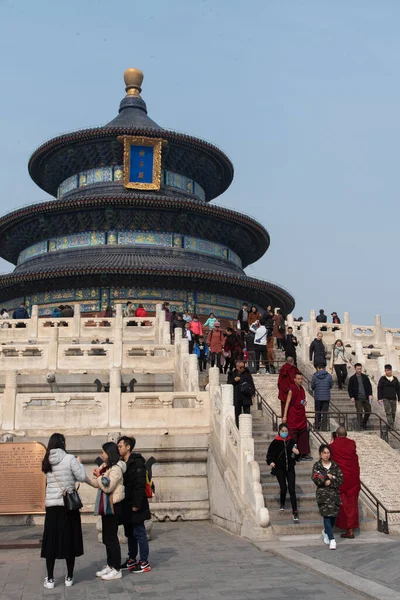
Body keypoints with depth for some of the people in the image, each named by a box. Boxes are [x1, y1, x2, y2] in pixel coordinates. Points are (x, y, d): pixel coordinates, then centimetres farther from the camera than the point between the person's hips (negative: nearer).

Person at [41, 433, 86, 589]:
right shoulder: (70, 459, -12)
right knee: (69, 540, 7)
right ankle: (69, 577, 15)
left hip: (51, 506, 3)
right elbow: (82, 477, -10)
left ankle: (50, 579, 11)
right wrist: (79, 463, 6)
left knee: (51, 541, 8)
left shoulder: (47, 461, 2)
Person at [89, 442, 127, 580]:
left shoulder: (116, 469, -16)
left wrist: (98, 476, -12)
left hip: (113, 506, -9)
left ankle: (116, 569, 2)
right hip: (106, 506, 9)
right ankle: (110, 565, 23)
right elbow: (97, 484, 11)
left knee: (111, 538, -4)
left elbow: (107, 487, -22)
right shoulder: (106, 467, 12)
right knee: (106, 537, 14)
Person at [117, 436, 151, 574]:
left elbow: (140, 485, -19)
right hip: (126, 506, 9)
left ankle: (144, 563, 6)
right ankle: (132, 560, 27)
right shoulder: (122, 463, 13)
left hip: (135, 507, -9)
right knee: (130, 534, 16)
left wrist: (136, 504, -21)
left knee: (139, 533, -2)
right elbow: (122, 483, 15)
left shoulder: (137, 462, -14)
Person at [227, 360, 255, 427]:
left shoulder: (247, 373, 9)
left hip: (246, 397, 0)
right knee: (237, 415, 4)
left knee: (247, 414, -4)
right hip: (236, 398, 0)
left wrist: (252, 392, 5)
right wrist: (234, 380, -11)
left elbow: (252, 383, 14)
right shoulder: (232, 374, 7)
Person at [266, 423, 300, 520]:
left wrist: (297, 453, -12)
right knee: (283, 488, 1)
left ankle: (295, 512, -2)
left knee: (292, 490, -3)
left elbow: (296, 457, 10)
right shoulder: (275, 442, -6)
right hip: (279, 469, -1)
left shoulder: (291, 442, 2)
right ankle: (282, 504, 32)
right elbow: (270, 454, 0)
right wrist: (270, 462, -19)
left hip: (290, 468, 1)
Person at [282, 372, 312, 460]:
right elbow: (287, 403, -12)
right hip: (293, 415, -7)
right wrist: (284, 416, -16)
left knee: (303, 434, 8)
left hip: (301, 415, 7)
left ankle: (304, 454, 14)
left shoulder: (302, 389, 11)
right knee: (293, 435, -4)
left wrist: (304, 403, 3)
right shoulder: (292, 389, -10)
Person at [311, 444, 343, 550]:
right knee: (327, 515, -13)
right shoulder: (317, 466, 1)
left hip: (335, 493, 3)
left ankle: (326, 531, 35)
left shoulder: (335, 465, 6)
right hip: (323, 494, -3)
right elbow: (315, 479, -10)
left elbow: (340, 479, 0)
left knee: (334, 515, 7)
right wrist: (328, 476, -12)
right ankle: (332, 539, -11)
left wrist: (330, 481, -13)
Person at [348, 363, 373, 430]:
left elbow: (369, 386, 12)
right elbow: (349, 388, 3)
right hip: (358, 398, -3)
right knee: (359, 412, -7)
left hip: (366, 397, 3)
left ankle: (364, 423, 27)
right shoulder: (352, 378, 2)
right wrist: (351, 397, -7)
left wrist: (370, 394, 0)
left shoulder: (365, 377, 9)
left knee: (368, 411, 6)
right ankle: (360, 426, -2)